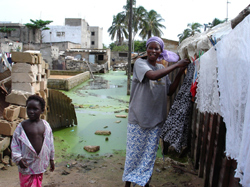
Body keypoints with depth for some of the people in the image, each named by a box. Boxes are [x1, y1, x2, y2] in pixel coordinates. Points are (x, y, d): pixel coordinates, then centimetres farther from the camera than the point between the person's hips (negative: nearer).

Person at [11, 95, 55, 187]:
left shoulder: (45, 125, 1)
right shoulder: (21, 126, -8)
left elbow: (50, 142, 9)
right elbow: (15, 144, -4)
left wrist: (51, 159, 13)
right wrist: (18, 158, -16)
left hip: (40, 163, 3)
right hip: (27, 164, -3)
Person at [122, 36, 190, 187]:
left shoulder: (163, 69, 12)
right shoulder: (140, 63, -6)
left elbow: (170, 91, 11)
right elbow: (152, 75, -26)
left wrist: (180, 73, 0)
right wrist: (176, 65, -20)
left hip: (156, 118, 5)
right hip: (138, 118, -5)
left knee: (150, 153, 11)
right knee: (134, 152, 4)